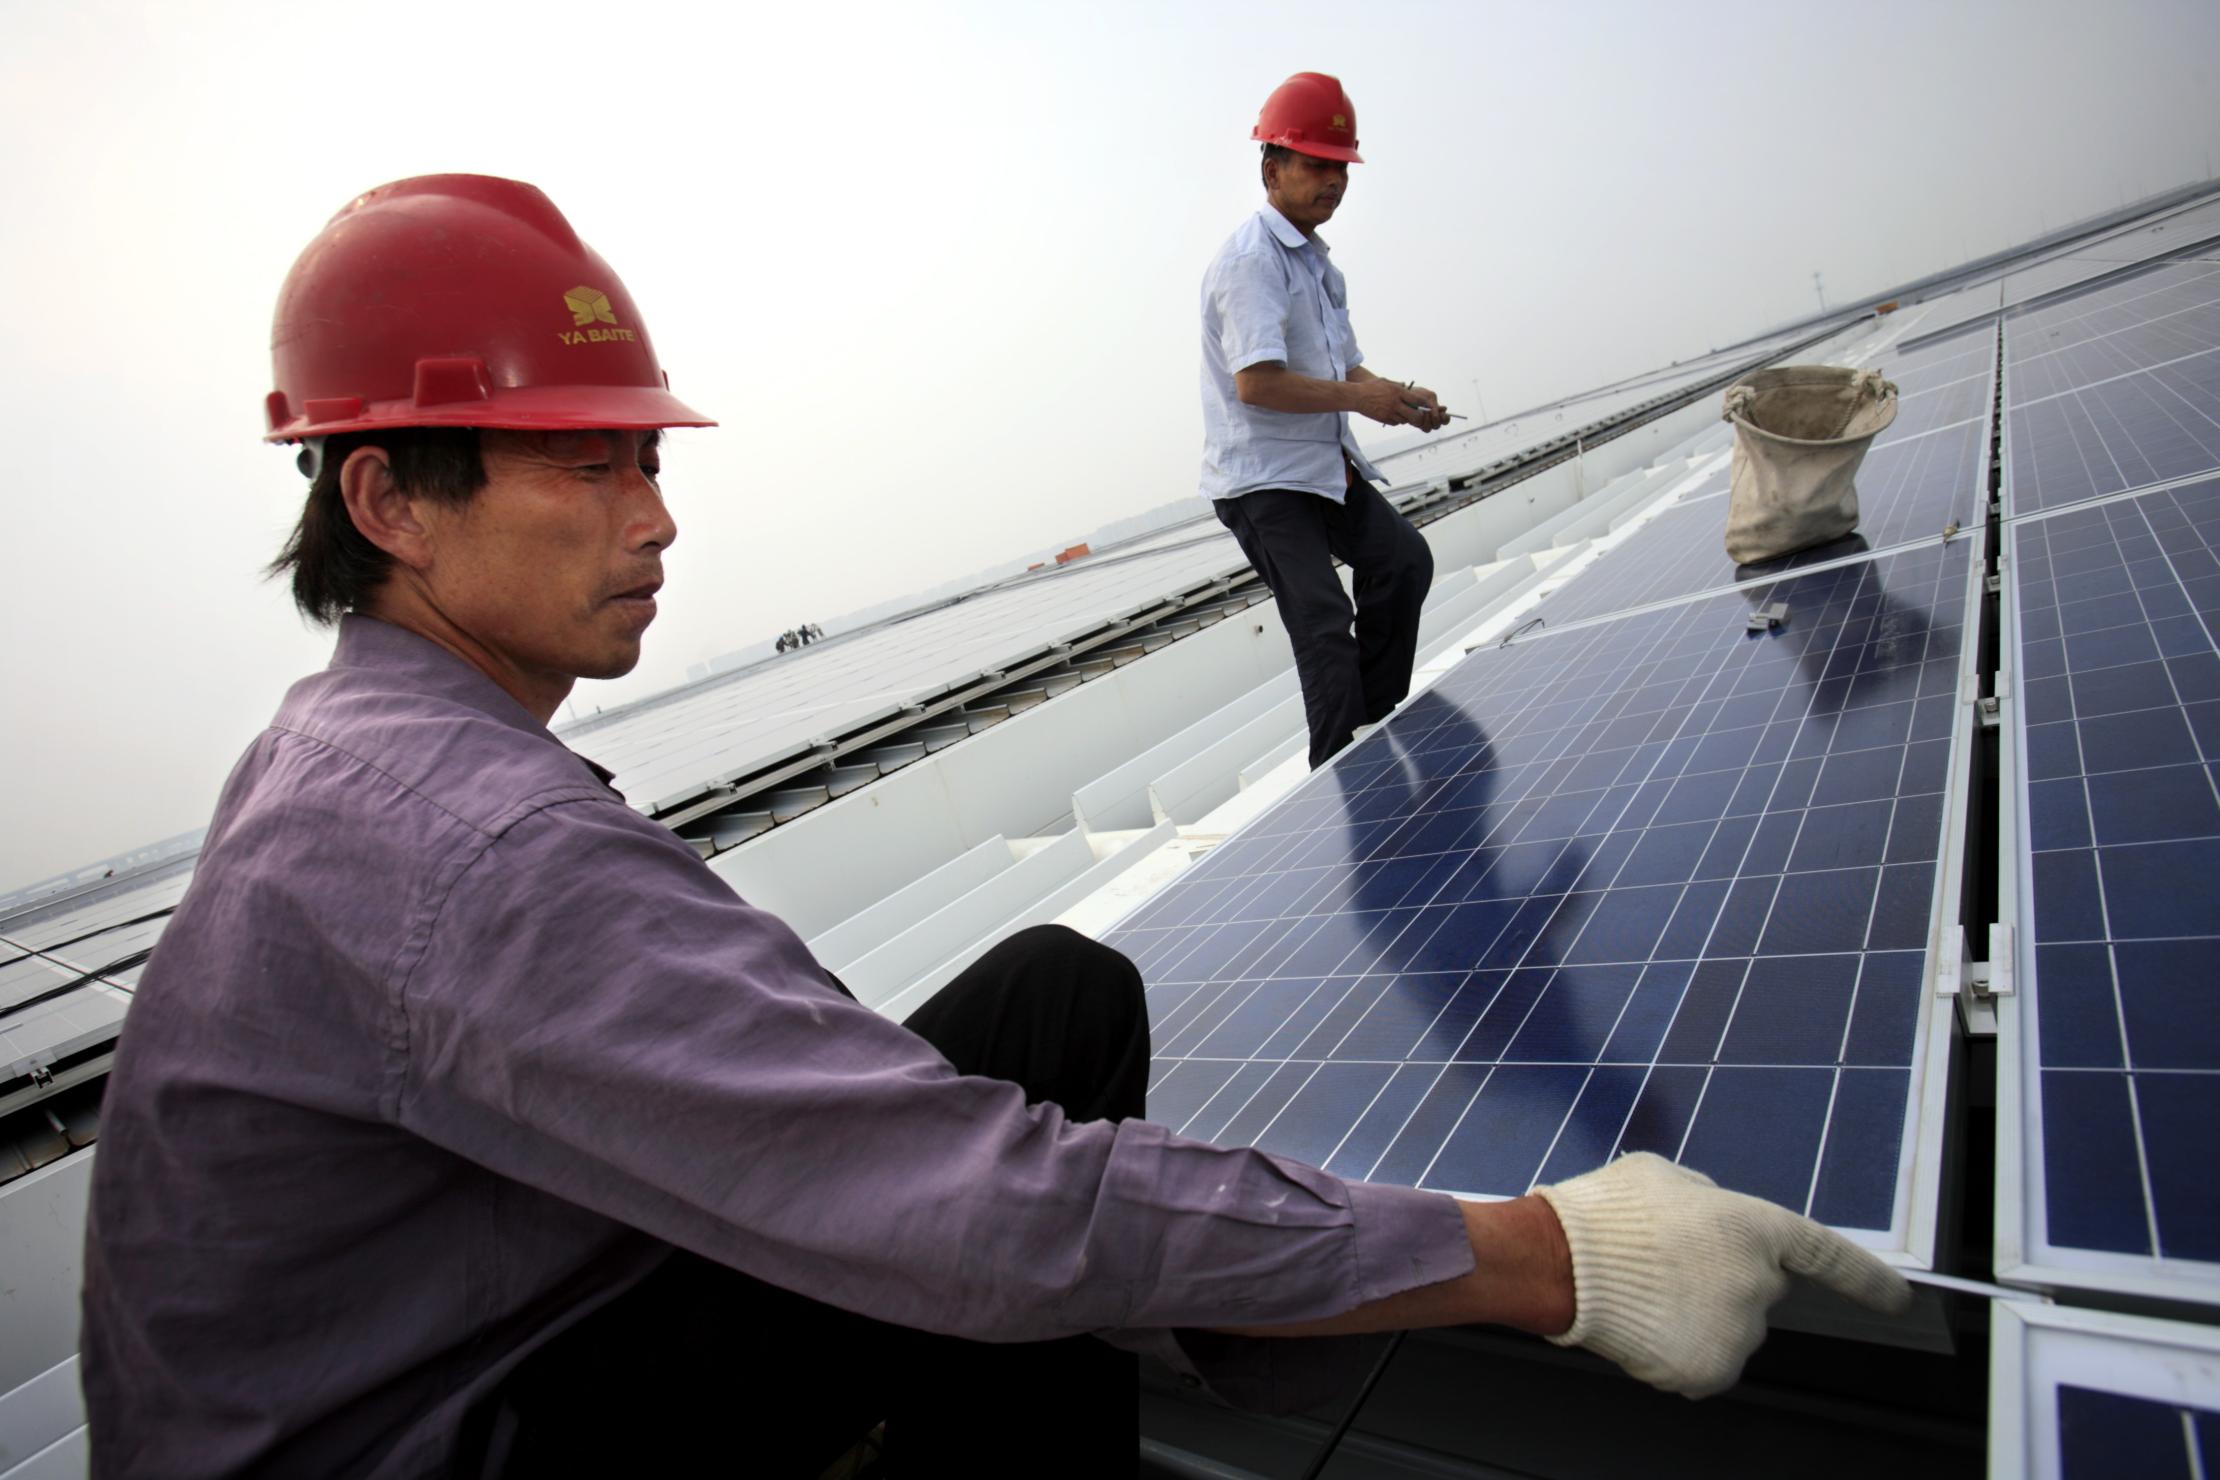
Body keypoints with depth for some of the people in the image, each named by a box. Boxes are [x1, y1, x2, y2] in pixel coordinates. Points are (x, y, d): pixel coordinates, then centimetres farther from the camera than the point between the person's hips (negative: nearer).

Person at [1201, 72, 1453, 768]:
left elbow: (1345, 368, 22)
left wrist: (1400, 397, 1)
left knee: (1404, 561, -1)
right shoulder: (1250, 260, -13)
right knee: (1323, 622, -13)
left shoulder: (1317, 261, 18)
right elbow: (1257, 382, -25)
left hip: (1328, 466, 9)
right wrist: (1359, 398, -20)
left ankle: (1376, 721, 13)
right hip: (1262, 479, -9)